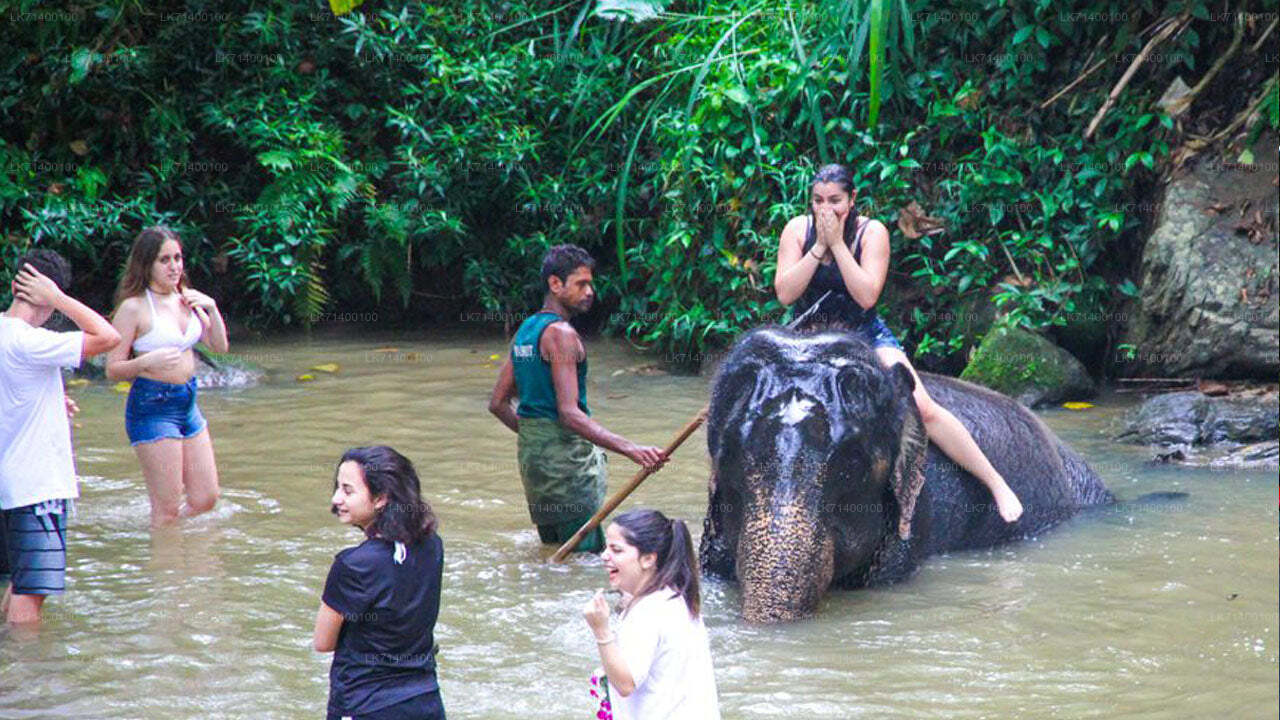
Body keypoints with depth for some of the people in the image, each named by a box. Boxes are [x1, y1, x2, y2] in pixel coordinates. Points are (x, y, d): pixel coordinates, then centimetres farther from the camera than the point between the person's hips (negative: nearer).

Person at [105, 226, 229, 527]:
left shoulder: (187, 299, 7)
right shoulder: (134, 307, -12)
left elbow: (219, 347, 13)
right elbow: (113, 369, -10)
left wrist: (212, 309, -3)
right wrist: (147, 361, -28)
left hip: (188, 403, 7)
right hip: (151, 408, -7)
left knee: (205, 499, 11)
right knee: (168, 510, -5)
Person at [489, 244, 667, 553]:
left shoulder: (525, 330, 13)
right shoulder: (561, 334, -16)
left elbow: (498, 404, 17)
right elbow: (569, 413, -25)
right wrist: (630, 449, -33)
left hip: (529, 453, 10)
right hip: (564, 455, -10)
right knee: (587, 555, -8)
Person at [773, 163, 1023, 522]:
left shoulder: (871, 232, -9)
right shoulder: (798, 229, -4)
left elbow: (866, 297, -22)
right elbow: (784, 294, -14)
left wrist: (837, 243, -23)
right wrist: (818, 246, -19)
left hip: (866, 336, -2)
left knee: (923, 408, -21)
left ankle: (998, 485, -15)